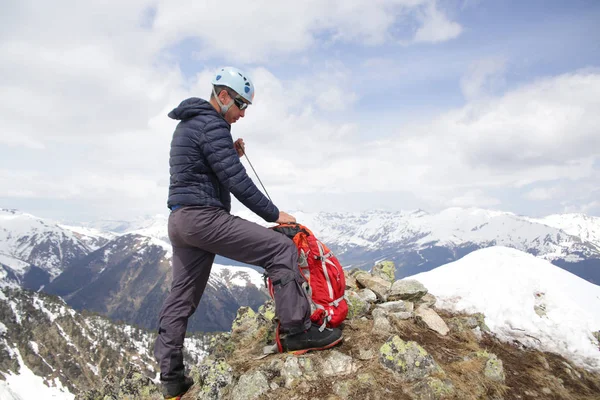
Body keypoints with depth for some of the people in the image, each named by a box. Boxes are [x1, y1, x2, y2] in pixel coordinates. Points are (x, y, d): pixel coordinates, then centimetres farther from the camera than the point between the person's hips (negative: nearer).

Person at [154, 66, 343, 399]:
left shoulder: (186, 125, 21)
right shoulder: (211, 124, -11)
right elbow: (236, 181, -16)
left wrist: (231, 154, 12)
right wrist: (274, 214, -9)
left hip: (181, 219, 10)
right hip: (204, 216, -10)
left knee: (182, 298, 14)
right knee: (281, 249, -10)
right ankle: (297, 331, -9)